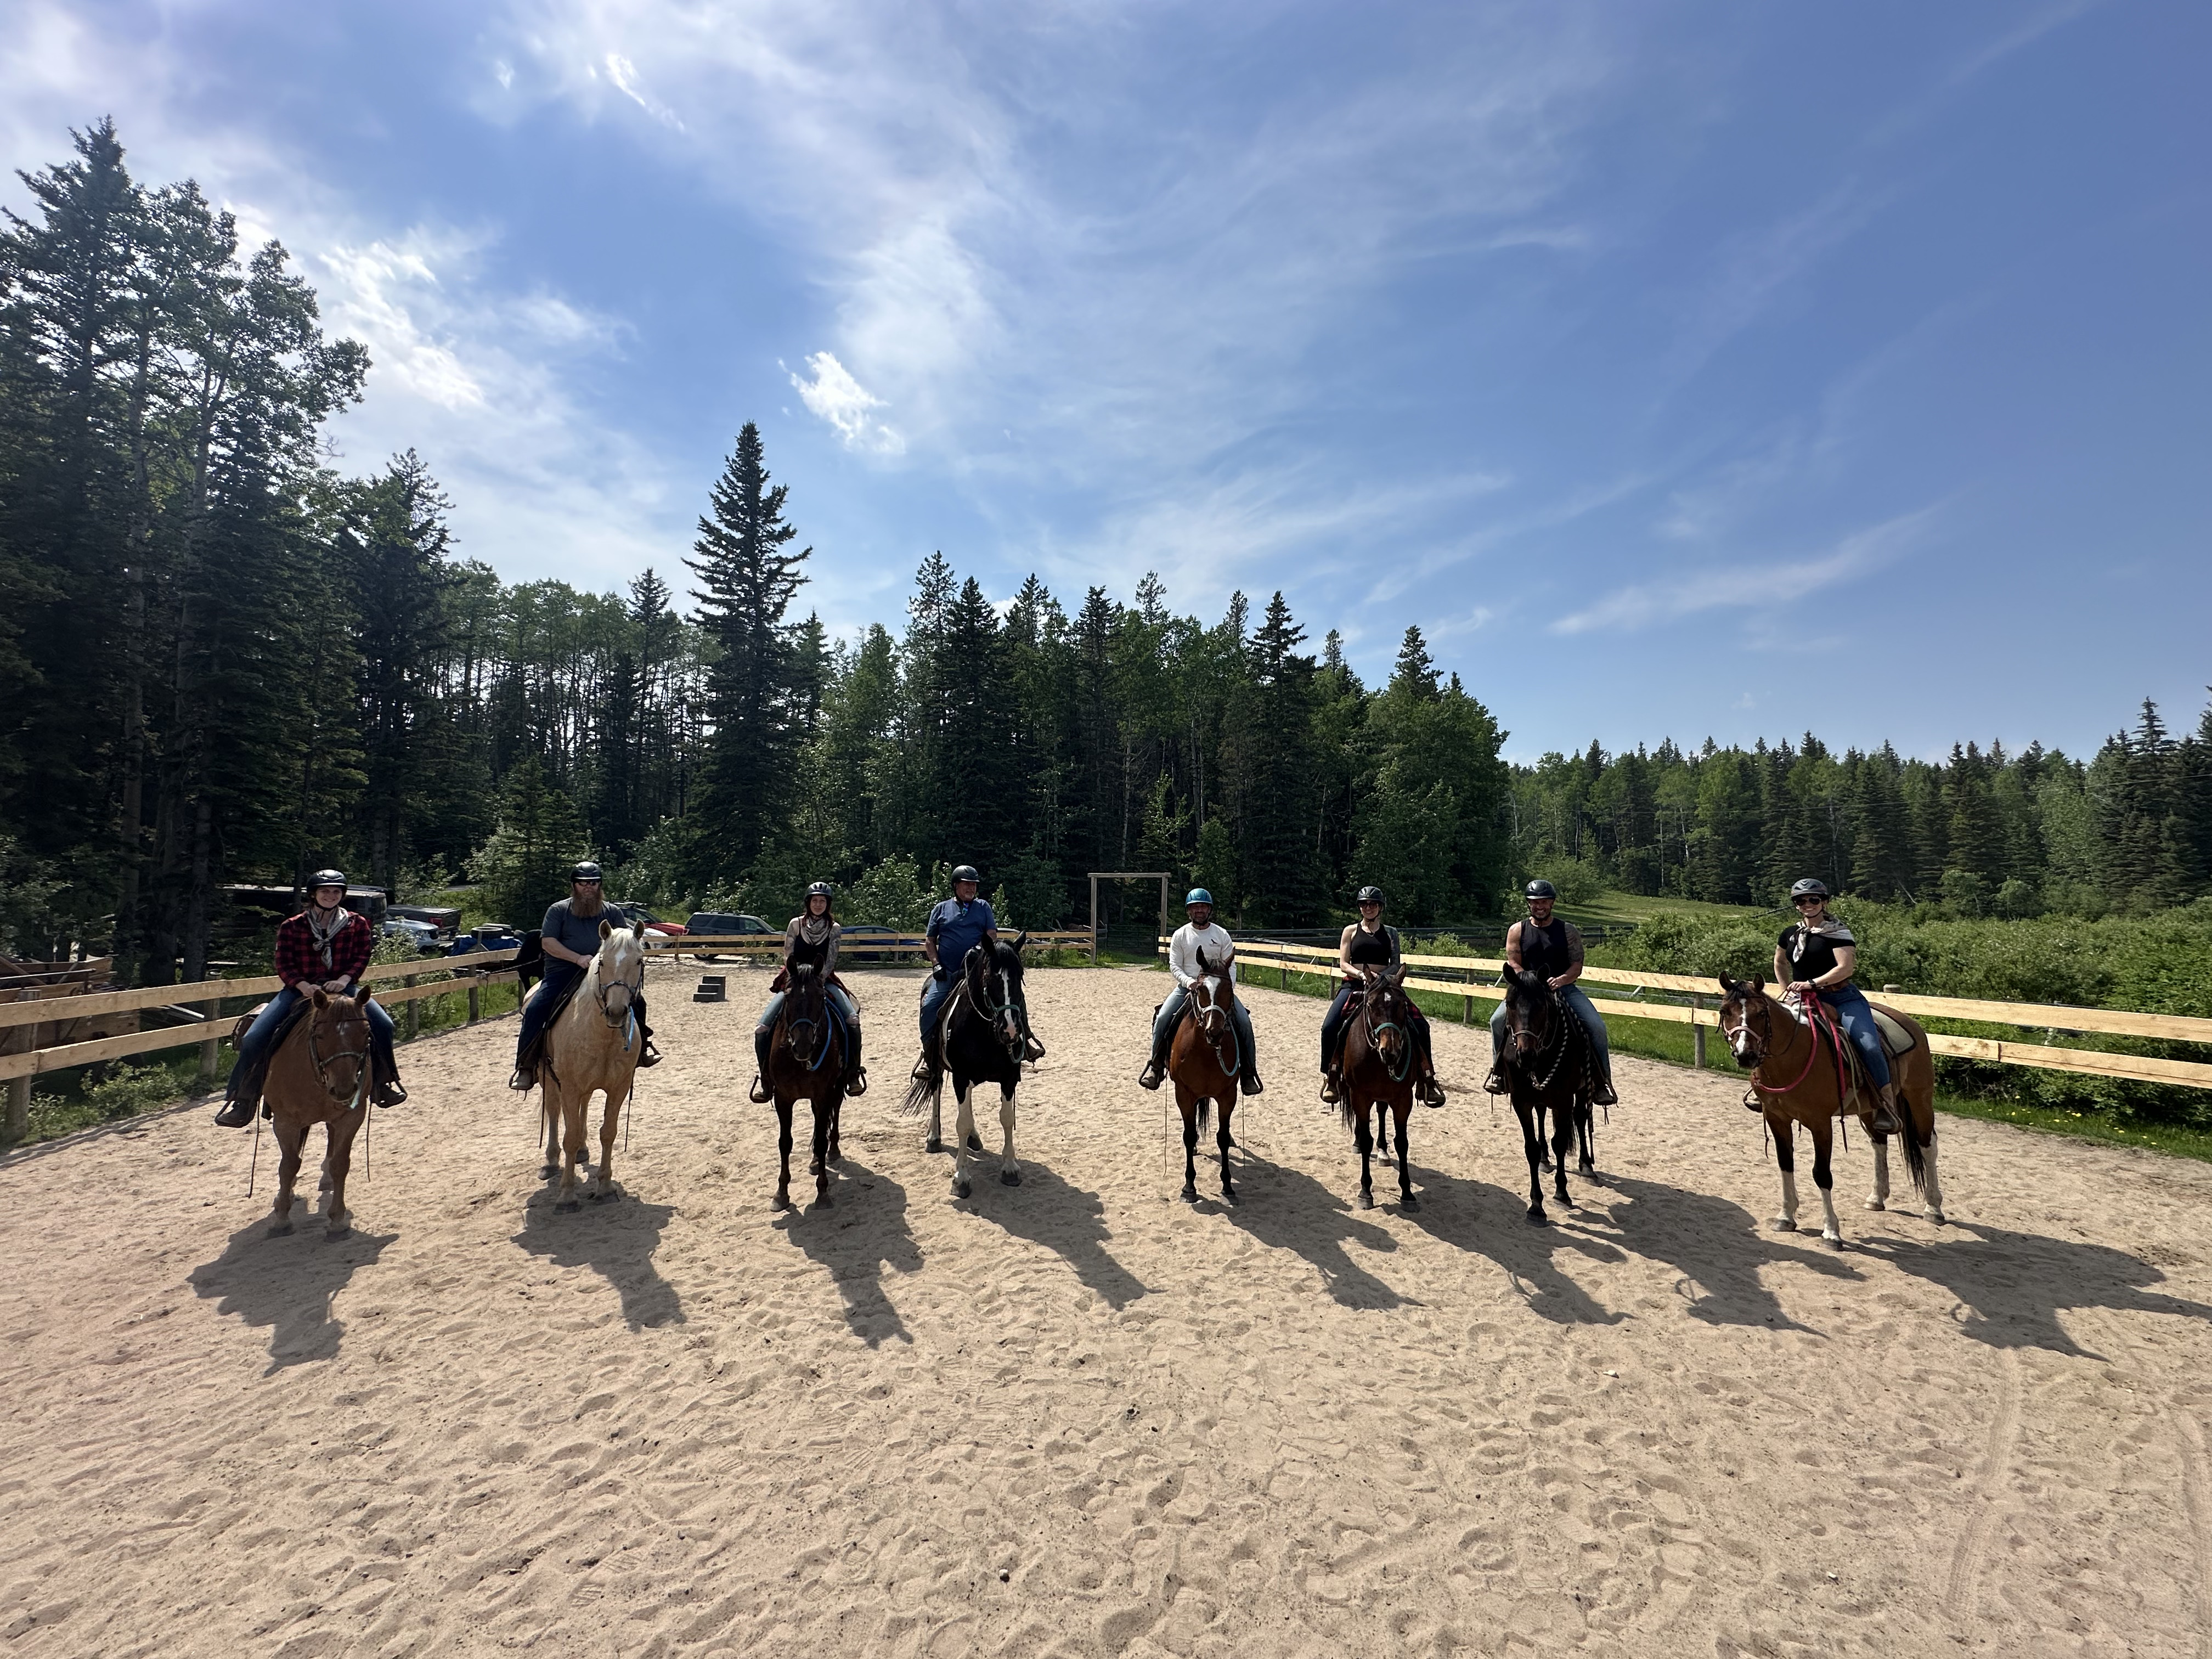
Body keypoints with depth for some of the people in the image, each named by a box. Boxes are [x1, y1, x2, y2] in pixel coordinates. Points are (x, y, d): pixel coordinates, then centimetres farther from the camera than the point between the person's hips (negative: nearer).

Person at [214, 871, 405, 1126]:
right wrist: (304, 986, -19)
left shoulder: (357, 924, 6)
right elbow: (284, 964, -1)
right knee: (254, 1037, -15)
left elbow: (362, 956, 0)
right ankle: (241, 1100, 3)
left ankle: (385, 1081, -3)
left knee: (383, 1024, -22)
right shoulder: (291, 926, 4)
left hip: (342, 987, -1)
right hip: (300, 988, 1)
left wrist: (344, 979, -19)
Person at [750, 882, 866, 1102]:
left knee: (852, 1019, -25)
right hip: (794, 982, 1)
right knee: (762, 1029, -15)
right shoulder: (796, 924, 2)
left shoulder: (834, 928, 1)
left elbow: (831, 961, -5)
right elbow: (788, 956, -2)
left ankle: (853, 1072, -12)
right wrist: (795, 982, -16)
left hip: (823, 982, -1)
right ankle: (765, 1077, 4)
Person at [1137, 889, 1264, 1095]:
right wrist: (1190, 982, -21)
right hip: (1187, 986, 0)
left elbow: (1231, 965, 0)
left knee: (1244, 1021, -15)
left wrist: (1229, 988, -17)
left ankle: (1248, 1072, -2)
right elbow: (1174, 965, -3)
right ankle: (1156, 1067, -3)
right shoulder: (1180, 935, 2)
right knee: (1162, 1019, -18)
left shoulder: (1222, 935, 3)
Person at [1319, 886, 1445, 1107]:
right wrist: (1362, 975, -16)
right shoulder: (1351, 931, 9)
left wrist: (1396, 975, -13)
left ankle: (1427, 1081, -1)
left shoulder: (1390, 933, 12)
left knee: (1420, 1026, -13)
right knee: (1330, 1026, -23)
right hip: (1354, 984, -1)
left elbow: (1396, 965, 10)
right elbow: (1343, 964, 2)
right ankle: (1330, 1078, -6)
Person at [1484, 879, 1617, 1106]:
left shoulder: (1568, 931, 3)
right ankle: (1499, 1071, -1)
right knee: (1498, 1019, -21)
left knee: (1596, 1025, -19)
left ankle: (1601, 1082, -4)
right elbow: (1514, 964, -3)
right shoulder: (1517, 931, 5)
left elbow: (1577, 966, -3)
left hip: (1564, 988, 0)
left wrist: (1562, 980, -25)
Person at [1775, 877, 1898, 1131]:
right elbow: (1779, 963, 26)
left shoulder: (1837, 933, -6)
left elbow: (1846, 967, -18)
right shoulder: (1790, 934, 11)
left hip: (1842, 998, -5)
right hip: (1803, 1001, 5)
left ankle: (1886, 1106, -8)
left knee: (1869, 1045, -23)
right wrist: (1787, 990, 15)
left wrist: (1812, 983, -26)